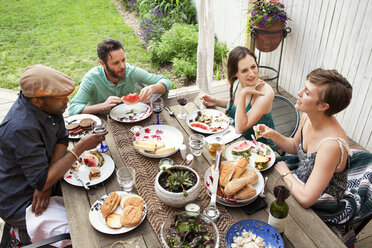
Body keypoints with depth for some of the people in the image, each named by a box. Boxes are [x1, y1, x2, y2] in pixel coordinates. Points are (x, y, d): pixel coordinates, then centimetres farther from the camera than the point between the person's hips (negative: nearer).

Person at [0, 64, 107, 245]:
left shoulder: (47, 105, -11)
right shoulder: (21, 128, -34)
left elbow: (62, 138, -2)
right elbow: (42, 181, -30)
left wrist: (46, 182, -15)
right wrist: (80, 148, -28)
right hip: (19, 204, -8)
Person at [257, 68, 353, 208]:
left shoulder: (331, 144, -36)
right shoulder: (307, 117, -12)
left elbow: (306, 199, -36)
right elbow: (295, 146, 9)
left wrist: (285, 172, -19)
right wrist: (273, 135, -9)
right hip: (300, 183, 7)